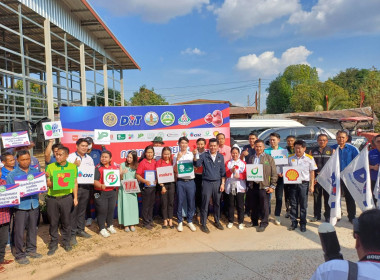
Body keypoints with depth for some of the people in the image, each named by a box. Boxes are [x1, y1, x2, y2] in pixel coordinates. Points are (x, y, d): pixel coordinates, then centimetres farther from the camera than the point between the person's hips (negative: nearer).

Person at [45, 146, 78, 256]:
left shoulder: (72, 166, 2)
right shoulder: (50, 167, 1)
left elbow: (75, 183, 6)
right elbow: (48, 184, 1)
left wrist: (75, 197, 2)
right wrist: (53, 182, -21)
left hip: (66, 198, 0)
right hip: (52, 198, 1)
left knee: (66, 221, 9)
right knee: (53, 222, 9)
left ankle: (66, 242, 27)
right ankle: (53, 244, 25)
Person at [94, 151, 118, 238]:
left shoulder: (114, 167, 7)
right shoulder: (98, 168, -8)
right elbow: (95, 181, -17)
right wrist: (101, 186, -34)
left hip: (112, 192, 5)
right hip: (101, 193, -4)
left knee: (111, 209, 13)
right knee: (102, 210, 1)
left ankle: (110, 226, 32)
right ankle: (102, 229, 16)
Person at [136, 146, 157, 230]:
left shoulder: (154, 162, 5)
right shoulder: (142, 163, -10)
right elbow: (137, 175, -13)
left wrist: (157, 179, -4)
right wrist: (145, 181, -26)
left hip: (153, 186, 5)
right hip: (145, 186, -5)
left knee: (151, 204, 15)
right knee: (146, 205, 5)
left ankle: (150, 220, 30)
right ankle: (146, 223, 17)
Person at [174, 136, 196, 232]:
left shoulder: (191, 154, 7)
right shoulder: (176, 155, 4)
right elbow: (175, 170, -2)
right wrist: (178, 159, -14)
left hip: (190, 181, 1)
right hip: (181, 181, -1)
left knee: (191, 202, 7)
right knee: (180, 202, 5)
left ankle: (190, 221, 22)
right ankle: (180, 222, 18)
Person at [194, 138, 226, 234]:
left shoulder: (221, 157, 6)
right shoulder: (204, 156, -3)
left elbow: (223, 171, 8)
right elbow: (197, 164, -17)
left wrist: (222, 183, 4)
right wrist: (195, 156, -35)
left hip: (217, 182, 3)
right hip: (206, 182, -3)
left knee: (217, 203, 13)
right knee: (205, 203, 2)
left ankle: (217, 221, 30)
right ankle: (203, 224, 14)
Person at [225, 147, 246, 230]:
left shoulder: (243, 163, 6)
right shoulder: (228, 163, 8)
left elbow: (245, 175, 1)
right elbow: (227, 175, -2)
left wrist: (239, 175, -19)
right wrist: (231, 170, -22)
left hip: (240, 187, -1)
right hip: (230, 186, 1)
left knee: (240, 205, 1)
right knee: (231, 205, 8)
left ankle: (240, 222, 13)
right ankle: (230, 221, 20)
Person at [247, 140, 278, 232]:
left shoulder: (269, 158, -1)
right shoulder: (251, 158, 12)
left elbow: (274, 173, -3)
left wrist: (272, 186, -8)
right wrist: (249, 183, 4)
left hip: (264, 186, -4)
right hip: (253, 185, 4)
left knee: (264, 206, 2)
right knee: (253, 205, 12)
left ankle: (264, 223, 17)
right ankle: (254, 221, 28)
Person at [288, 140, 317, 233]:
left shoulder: (309, 158, 1)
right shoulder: (290, 158, 7)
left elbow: (312, 172, 2)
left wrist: (312, 185, -1)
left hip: (304, 183, -2)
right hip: (292, 183, 2)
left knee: (303, 205, 5)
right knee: (293, 204, 8)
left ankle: (303, 224, 16)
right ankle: (294, 223, 18)